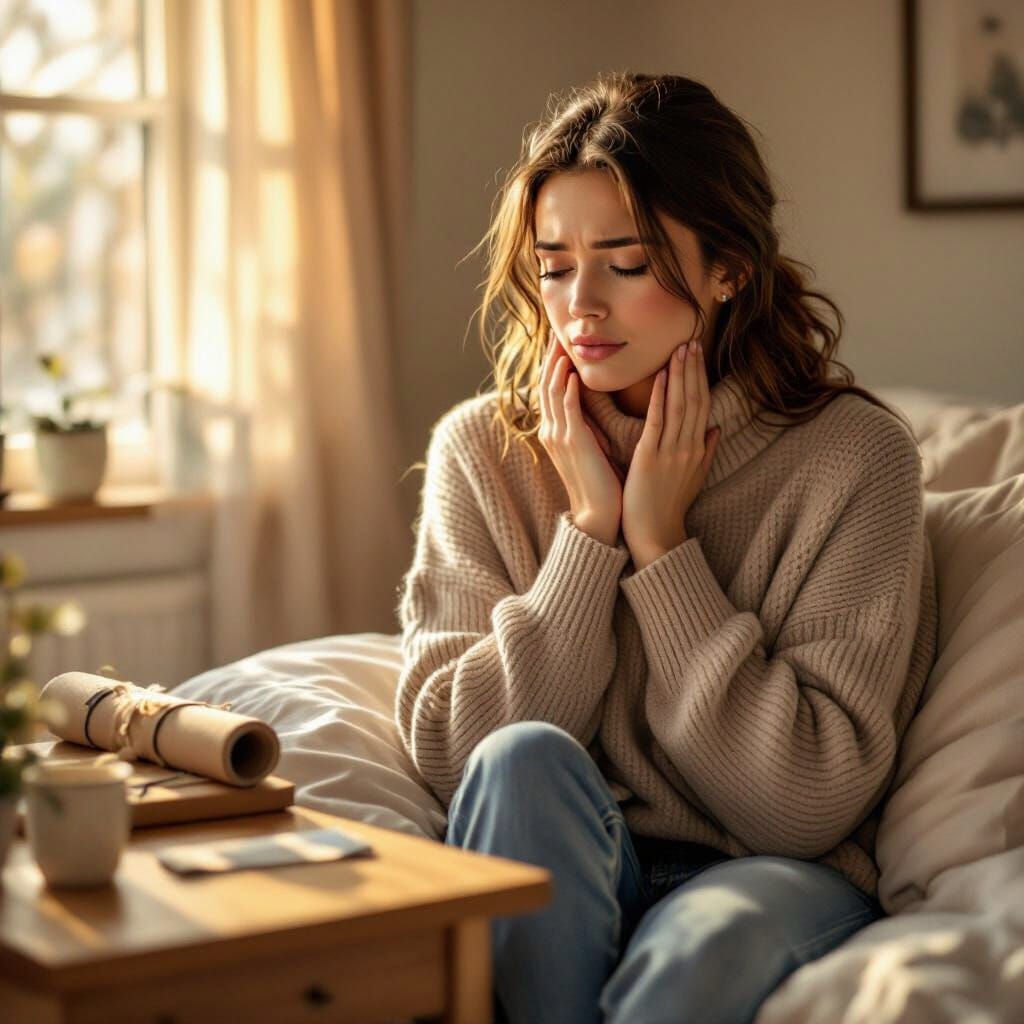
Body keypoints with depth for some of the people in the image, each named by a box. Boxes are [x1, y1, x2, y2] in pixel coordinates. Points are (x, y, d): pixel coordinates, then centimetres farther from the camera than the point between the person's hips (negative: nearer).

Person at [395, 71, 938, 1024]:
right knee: (524, 760, -30)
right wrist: (589, 529, -14)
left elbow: (811, 804, -13)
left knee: (714, 936, -37)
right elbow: (448, 756, -8)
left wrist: (662, 543, -15)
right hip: (558, 884, 4)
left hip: (769, 877, -3)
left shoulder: (853, 456, -8)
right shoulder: (480, 450, 0)